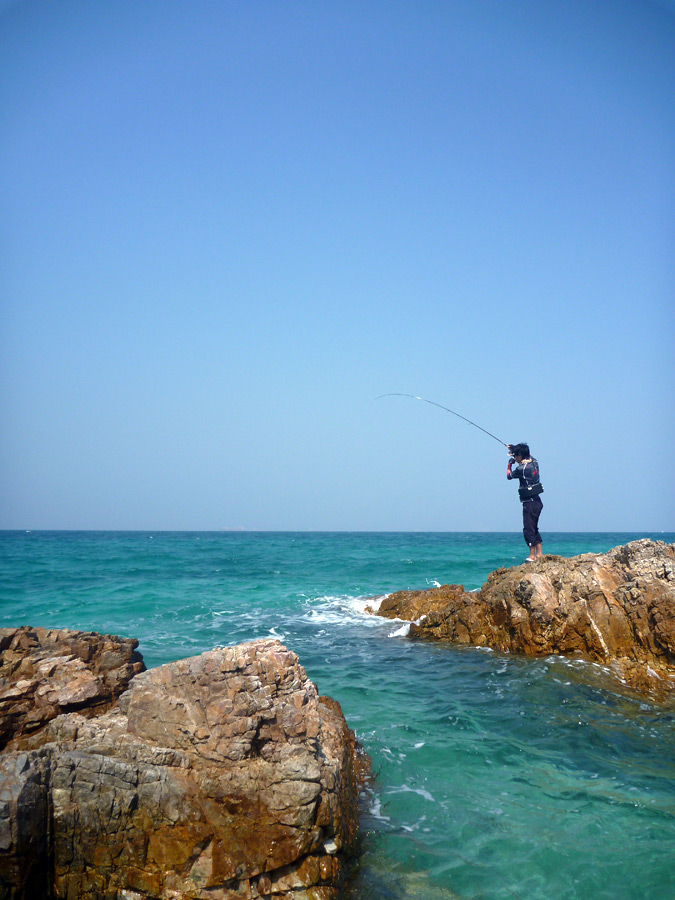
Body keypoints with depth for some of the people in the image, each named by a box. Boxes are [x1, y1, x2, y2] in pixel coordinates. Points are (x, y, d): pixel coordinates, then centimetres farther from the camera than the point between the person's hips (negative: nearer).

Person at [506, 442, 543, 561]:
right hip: (537, 501, 9)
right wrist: (514, 447, 34)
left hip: (529, 503, -9)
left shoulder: (522, 468, -18)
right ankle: (539, 554, 19)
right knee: (534, 528, 16)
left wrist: (510, 463, 11)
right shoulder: (534, 462, 5)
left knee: (528, 529, -1)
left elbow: (509, 476, -2)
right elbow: (527, 455, 29)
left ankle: (532, 556, 2)